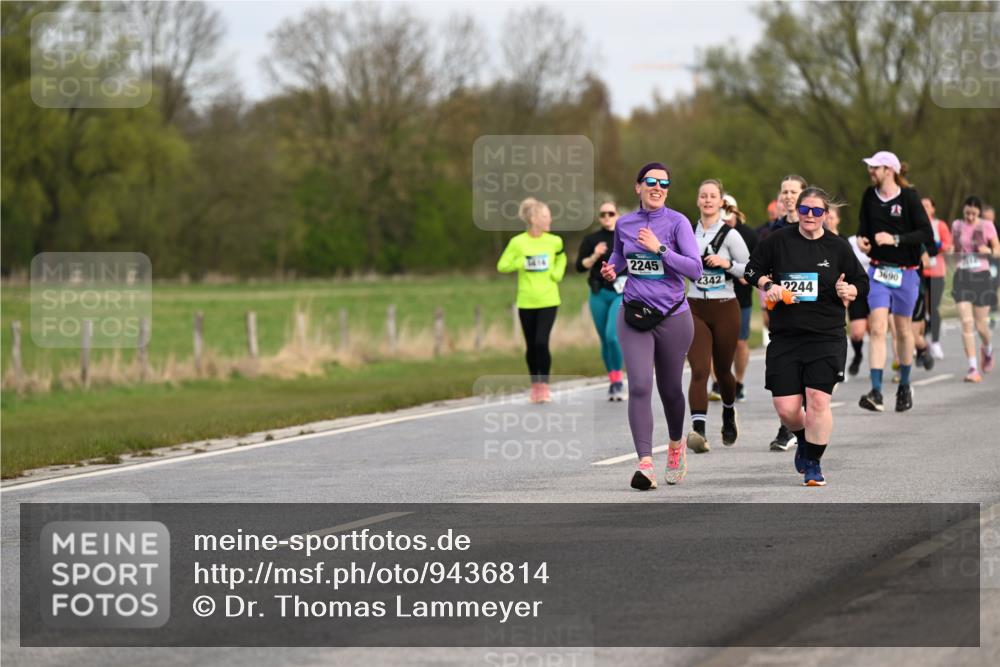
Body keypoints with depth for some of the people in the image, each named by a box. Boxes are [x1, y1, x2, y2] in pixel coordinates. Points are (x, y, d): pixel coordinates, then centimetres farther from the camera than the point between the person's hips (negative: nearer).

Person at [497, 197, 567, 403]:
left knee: (541, 342, -13)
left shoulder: (554, 241, 0)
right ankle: (535, 384, 22)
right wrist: (522, 263, -16)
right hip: (526, 302, 0)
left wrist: (557, 274, 3)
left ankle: (544, 385, 0)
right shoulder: (517, 242, -6)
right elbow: (502, 266, -2)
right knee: (531, 346, 6)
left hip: (548, 301, 0)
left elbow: (561, 258, 21)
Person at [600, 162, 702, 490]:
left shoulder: (677, 222, -6)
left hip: (673, 316, -2)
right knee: (639, 386, -14)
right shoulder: (624, 224, 6)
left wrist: (659, 248, -22)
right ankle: (645, 465, -20)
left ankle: (676, 445, 42)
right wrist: (611, 269, 3)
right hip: (634, 316, 2)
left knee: (669, 388, 12)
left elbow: (695, 269, -14)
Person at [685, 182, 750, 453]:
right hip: (695, 309, 2)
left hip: (724, 309, -2)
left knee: (722, 369, 12)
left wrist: (727, 263, -17)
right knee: (699, 370, -14)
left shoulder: (729, 235, -5)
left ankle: (729, 416, 42)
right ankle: (698, 431, -24)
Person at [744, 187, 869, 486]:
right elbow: (752, 269, 14)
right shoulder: (778, 241, 3)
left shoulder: (838, 247, 3)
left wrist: (847, 291, -10)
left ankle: (813, 464, 4)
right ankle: (803, 440, 33)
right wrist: (768, 285, -5)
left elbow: (862, 283, 12)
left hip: (826, 338, -1)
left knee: (818, 401, -12)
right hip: (785, 337, 1)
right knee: (785, 408, -2)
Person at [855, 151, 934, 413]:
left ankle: (904, 386, 30)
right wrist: (862, 238, -5)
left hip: (905, 272, -3)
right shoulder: (870, 196, 3)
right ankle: (876, 393, -17)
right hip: (878, 271, 3)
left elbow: (927, 234, -13)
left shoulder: (909, 197, -10)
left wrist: (895, 239, -23)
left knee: (903, 329, 10)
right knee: (877, 328, -11)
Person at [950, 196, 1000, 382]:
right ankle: (973, 368, -11)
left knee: (981, 324, 4)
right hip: (962, 276, 1)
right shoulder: (957, 225, 6)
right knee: (966, 322, -11)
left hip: (981, 276, -1)